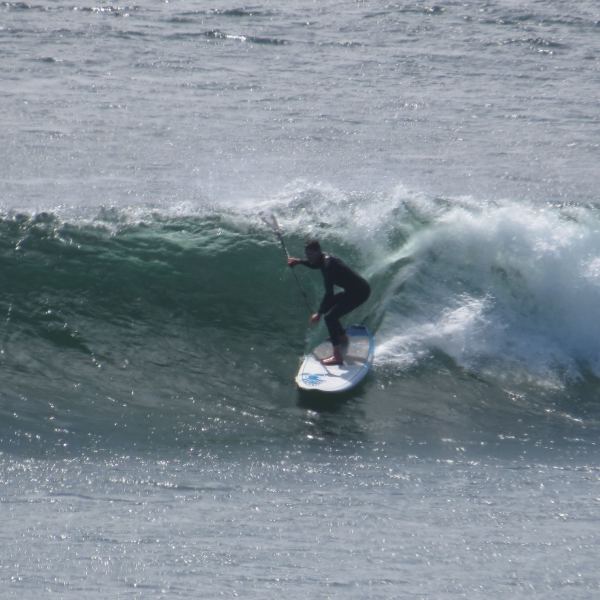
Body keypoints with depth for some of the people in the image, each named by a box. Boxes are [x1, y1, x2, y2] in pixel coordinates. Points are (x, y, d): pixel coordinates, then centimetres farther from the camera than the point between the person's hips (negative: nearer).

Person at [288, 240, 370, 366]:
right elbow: (316, 264, 34)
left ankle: (337, 357, -25)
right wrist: (299, 261, 22)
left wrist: (319, 313, -31)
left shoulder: (328, 265, -23)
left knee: (330, 316, -18)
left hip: (359, 292, -10)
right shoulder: (324, 258, 6)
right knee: (327, 305, 26)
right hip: (355, 289, 10)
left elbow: (329, 292, -29)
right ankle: (343, 338, 41)